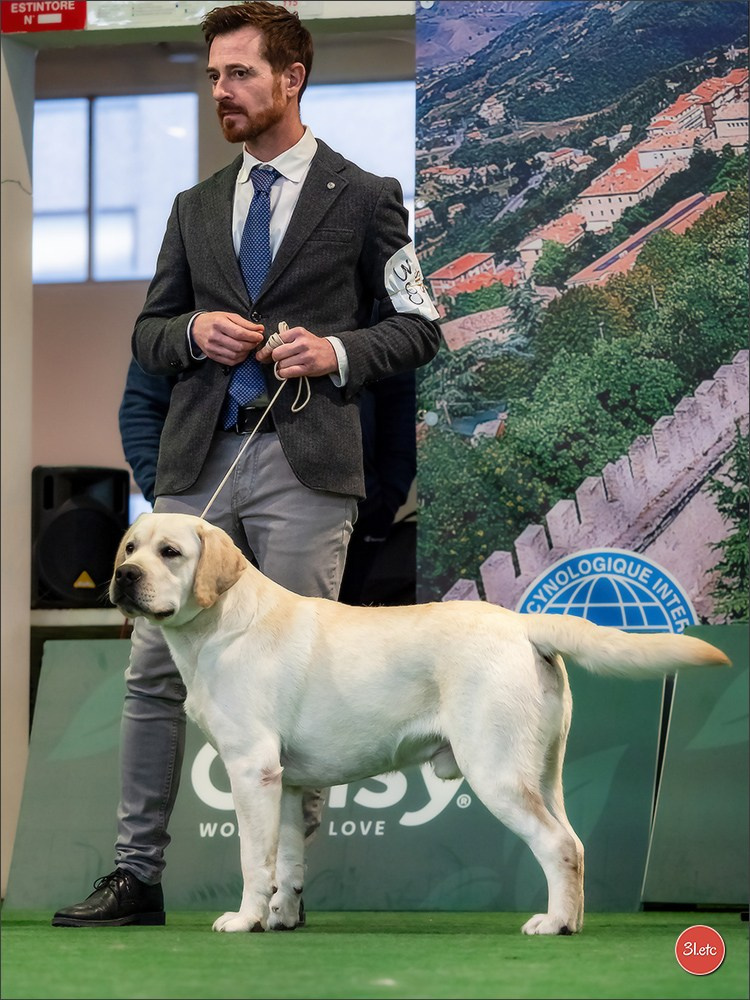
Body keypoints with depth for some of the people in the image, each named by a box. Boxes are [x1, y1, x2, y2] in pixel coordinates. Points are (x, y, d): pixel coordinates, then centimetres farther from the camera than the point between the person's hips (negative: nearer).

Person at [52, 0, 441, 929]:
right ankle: (136, 873, 3)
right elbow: (146, 336, 19)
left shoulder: (363, 198, 6)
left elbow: (417, 328, 6)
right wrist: (194, 331, -3)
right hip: (198, 461, 4)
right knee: (153, 669, -1)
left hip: (305, 465, -4)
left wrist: (338, 351, -11)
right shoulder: (197, 208, 19)